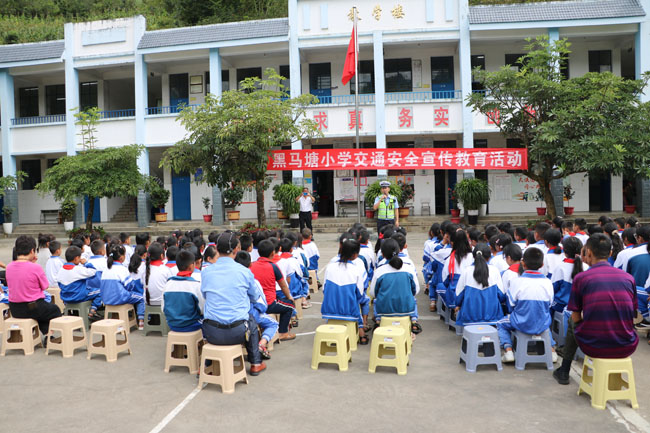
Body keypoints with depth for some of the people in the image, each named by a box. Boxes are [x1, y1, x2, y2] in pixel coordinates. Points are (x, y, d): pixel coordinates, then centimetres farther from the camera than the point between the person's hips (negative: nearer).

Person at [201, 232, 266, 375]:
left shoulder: (206, 272, 0)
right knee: (251, 320, 32)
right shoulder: (244, 271, -5)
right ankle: (255, 364, 37)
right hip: (237, 333, -2)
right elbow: (255, 297, 12)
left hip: (212, 334, 2)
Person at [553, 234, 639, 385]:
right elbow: (632, 314, 13)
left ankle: (564, 372, 40)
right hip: (626, 348, 3)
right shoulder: (628, 278, 3)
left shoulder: (580, 278, -5)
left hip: (593, 346, -2)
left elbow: (576, 318, 1)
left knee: (572, 322, 30)